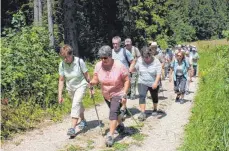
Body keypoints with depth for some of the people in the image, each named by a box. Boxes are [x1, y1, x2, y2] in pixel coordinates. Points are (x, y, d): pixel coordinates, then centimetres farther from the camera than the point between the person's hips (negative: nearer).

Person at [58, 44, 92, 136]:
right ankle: (83, 120, 43)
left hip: (81, 86, -4)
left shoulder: (79, 62, -22)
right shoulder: (62, 64, -14)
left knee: (76, 104, -21)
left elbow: (86, 76, -12)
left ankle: (73, 128, -23)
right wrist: (60, 95, -10)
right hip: (70, 88, 4)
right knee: (78, 104, 20)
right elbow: (61, 80, -8)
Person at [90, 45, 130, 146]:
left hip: (118, 94, -5)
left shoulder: (119, 66, -23)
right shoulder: (98, 65, -12)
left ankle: (110, 136, -18)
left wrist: (124, 94, -22)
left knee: (113, 112, -20)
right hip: (106, 95, 5)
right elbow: (96, 79, -6)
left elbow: (127, 80, -15)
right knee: (115, 111, 23)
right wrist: (92, 82, -30)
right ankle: (120, 125, 50)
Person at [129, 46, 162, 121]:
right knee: (142, 96, -18)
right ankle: (142, 113, -19)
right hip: (142, 83, 1)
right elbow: (131, 70, -5)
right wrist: (134, 61, -18)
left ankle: (155, 109, 42)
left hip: (153, 84, -1)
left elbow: (158, 74, -18)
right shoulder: (139, 61, -8)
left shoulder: (156, 62, -15)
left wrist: (156, 82, -32)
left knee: (154, 97, 17)